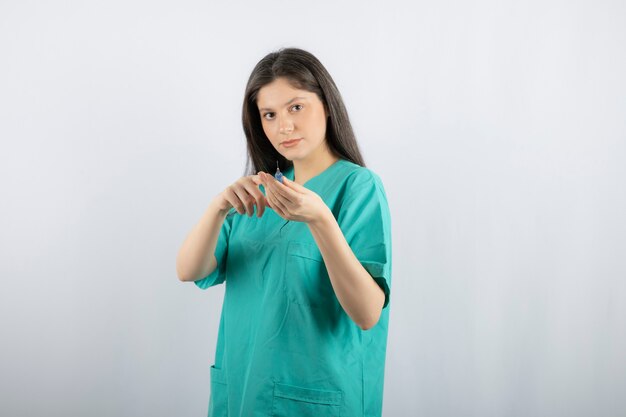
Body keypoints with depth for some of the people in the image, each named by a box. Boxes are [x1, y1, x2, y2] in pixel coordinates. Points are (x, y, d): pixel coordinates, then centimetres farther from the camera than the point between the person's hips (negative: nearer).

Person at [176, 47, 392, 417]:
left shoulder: (358, 185, -11)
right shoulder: (260, 189, 5)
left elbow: (368, 314, -22)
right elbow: (189, 272, -5)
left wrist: (320, 219, -33)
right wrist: (219, 207, -23)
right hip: (242, 387, 5)